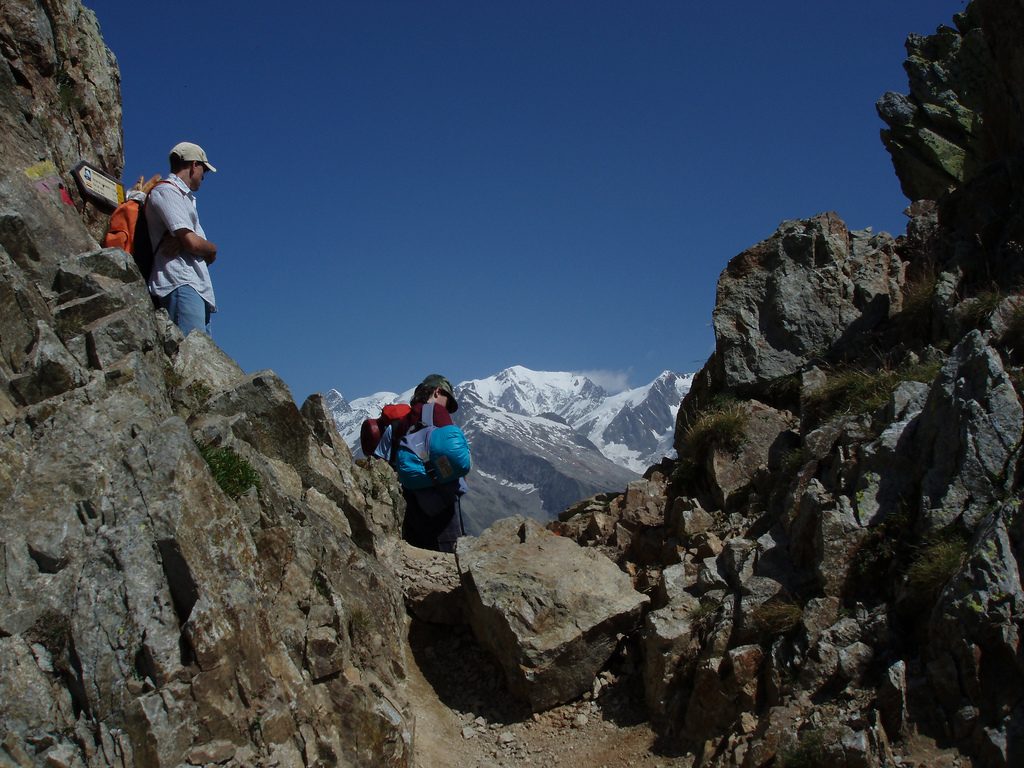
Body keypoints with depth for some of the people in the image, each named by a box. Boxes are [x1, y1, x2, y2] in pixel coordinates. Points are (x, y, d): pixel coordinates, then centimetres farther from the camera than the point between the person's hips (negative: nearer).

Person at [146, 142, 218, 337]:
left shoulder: (185, 198, 31)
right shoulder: (165, 192, 2)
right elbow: (192, 242, -11)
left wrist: (182, 242, -5)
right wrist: (211, 249, 12)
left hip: (198, 288, 9)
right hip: (181, 284, -9)